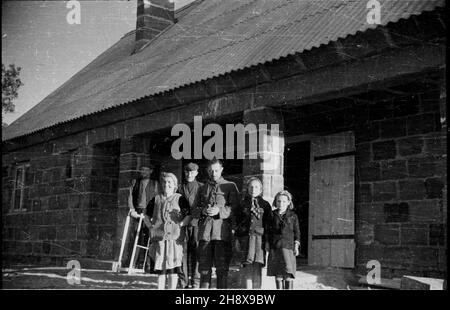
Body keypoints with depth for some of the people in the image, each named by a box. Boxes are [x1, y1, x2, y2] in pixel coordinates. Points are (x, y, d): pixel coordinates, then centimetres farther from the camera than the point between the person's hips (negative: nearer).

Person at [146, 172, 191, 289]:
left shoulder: (179, 199, 3)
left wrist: (180, 224, -14)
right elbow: (147, 214, 22)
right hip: (159, 237, 3)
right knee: (160, 267, 7)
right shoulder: (156, 199, 12)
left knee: (173, 268, -3)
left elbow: (189, 216, -1)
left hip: (174, 237, -3)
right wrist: (149, 225, 7)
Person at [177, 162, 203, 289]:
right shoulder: (180, 188, 14)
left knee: (196, 253, -3)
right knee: (183, 252, 0)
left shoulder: (201, 187, 8)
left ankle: (195, 282, 3)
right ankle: (183, 282, 7)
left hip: (197, 223, -2)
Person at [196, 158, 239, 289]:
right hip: (205, 230, 3)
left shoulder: (230, 186, 10)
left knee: (222, 266, -3)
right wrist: (203, 211, -3)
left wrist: (219, 210, -16)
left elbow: (234, 207, -1)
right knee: (204, 265, 3)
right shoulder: (203, 188, 22)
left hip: (222, 230, -3)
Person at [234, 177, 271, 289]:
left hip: (260, 237, 0)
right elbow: (236, 222, 12)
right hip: (245, 237, 0)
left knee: (257, 268, -4)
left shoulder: (265, 205, 11)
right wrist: (237, 239, 5)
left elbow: (269, 224, 9)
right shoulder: (242, 204, 12)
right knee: (248, 267, -3)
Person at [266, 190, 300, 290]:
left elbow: (297, 232, 6)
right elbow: (268, 231, 12)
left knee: (288, 272, -8)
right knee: (278, 274, 6)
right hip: (274, 247, 2)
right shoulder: (272, 215, 8)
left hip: (288, 245, -2)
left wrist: (296, 246, 0)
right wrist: (267, 243, 5)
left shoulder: (293, 216, 5)